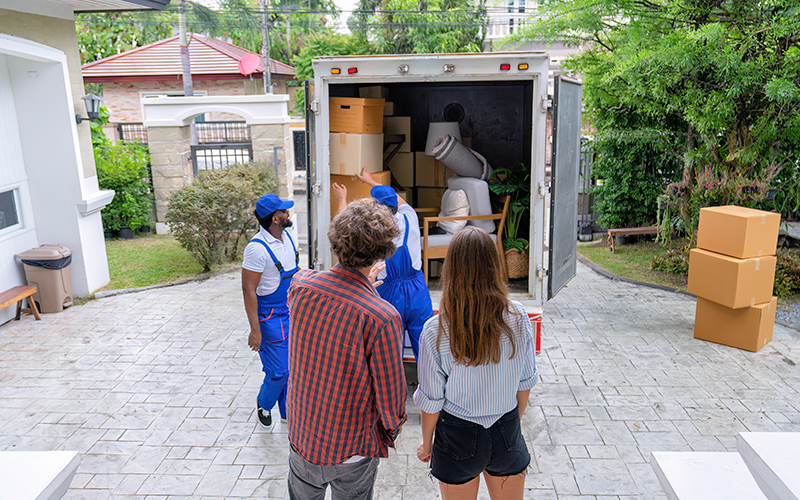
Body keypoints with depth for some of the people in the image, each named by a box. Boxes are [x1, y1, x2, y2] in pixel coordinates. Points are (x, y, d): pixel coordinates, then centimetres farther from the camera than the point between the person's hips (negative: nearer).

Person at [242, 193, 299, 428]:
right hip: (270, 316, -8)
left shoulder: (286, 237, 3)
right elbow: (248, 290, -21)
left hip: (291, 312, 8)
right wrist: (255, 330, -21)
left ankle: (288, 412, 32)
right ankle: (263, 404, 29)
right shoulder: (257, 248, -22)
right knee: (279, 371, -1)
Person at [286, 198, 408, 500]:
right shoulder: (383, 318, -29)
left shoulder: (300, 287, -16)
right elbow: (390, 395, -18)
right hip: (353, 451, -3)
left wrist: (360, 283, 23)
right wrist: (392, 429, 4)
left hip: (301, 437, 4)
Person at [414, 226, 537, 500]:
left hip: (458, 437, -2)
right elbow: (525, 382, -2)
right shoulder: (517, 317, -14)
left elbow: (431, 401, -12)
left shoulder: (435, 331, -22)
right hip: (507, 434, 2)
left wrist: (426, 443, 6)